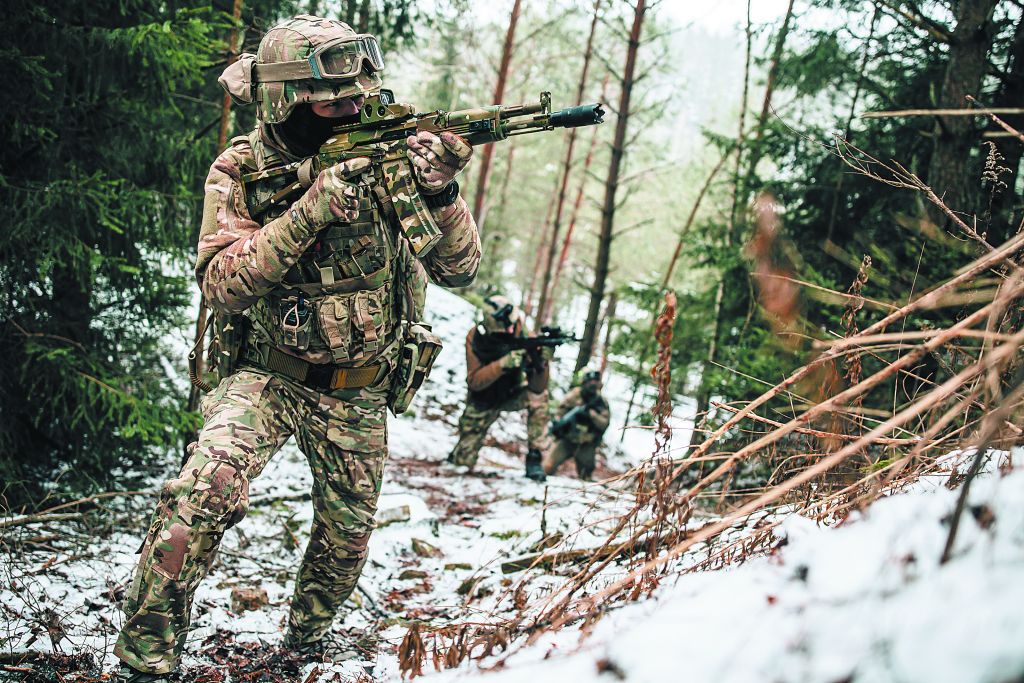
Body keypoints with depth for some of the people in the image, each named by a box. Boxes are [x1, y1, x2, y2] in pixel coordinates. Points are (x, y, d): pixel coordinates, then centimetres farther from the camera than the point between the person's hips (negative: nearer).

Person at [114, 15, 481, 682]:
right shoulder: (239, 170, -12)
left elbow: (459, 269, -9)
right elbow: (223, 285, -25)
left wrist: (440, 194, -29)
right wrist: (312, 209, -34)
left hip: (358, 391, 3)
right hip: (267, 374, -3)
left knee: (347, 533, 14)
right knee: (202, 493, -27)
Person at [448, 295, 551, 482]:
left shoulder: (523, 335, -26)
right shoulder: (475, 338, -25)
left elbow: (537, 387, -30)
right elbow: (474, 381, -31)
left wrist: (540, 362, -50)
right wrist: (503, 364, -45)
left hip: (512, 395, 0)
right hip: (484, 401, 0)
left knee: (539, 396, -33)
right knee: (463, 461, -1)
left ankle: (534, 458, -21)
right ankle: (460, 452, 37)